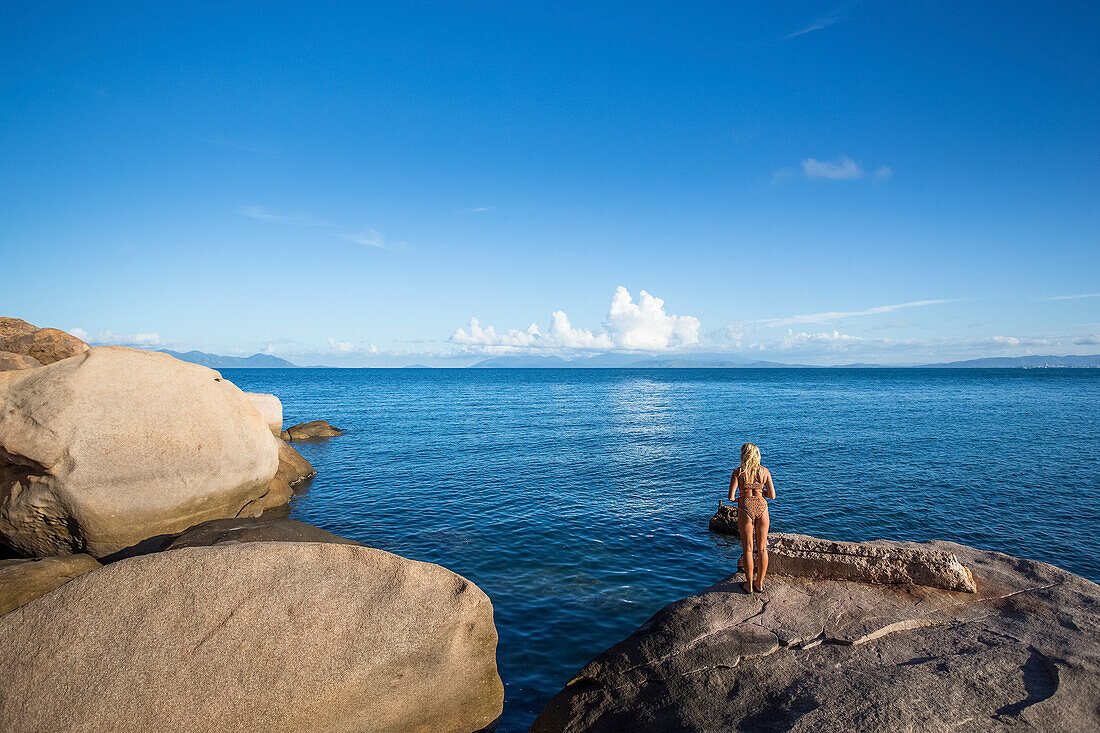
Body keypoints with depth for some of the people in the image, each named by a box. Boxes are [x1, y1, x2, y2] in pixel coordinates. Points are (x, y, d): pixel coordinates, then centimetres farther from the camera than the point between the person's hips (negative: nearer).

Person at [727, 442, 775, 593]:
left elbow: (731, 496, -9)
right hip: (762, 507, 2)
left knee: (748, 549, 7)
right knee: (762, 548, 12)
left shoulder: (738, 472, -5)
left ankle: (749, 584, 15)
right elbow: (772, 495, 1)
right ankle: (759, 583, 21)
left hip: (745, 508, -2)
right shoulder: (765, 471, 2)